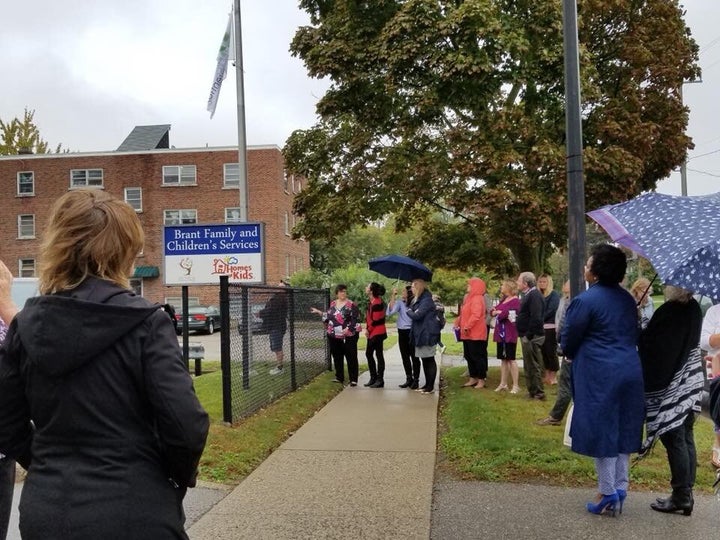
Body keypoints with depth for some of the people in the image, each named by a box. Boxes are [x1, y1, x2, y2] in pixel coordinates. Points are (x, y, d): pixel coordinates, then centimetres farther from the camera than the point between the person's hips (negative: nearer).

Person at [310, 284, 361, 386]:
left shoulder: (351, 304, -8)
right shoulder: (333, 303, 9)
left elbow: (356, 319, -13)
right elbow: (329, 316, 21)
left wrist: (348, 328, -22)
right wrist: (319, 312, 17)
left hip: (348, 336, -6)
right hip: (334, 336, 6)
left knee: (351, 357, -2)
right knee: (337, 357, 12)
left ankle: (353, 379, 3)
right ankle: (339, 378, 23)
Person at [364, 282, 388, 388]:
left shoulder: (377, 303, -18)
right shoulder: (371, 302, 12)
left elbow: (376, 320, -18)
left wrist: (369, 330, -6)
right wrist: (366, 328, 3)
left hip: (377, 333, -10)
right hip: (371, 333, 10)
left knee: (379, 355, -4)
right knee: (368, 354, 14)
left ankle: (380, 380, 1)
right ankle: (373, 378, 23)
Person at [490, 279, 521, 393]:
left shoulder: (515, 300, -11)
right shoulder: (503, 300, 16)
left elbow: (505, 313, -20)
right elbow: (492, 311, 12)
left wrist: (498, 312, -1)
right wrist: (496, 312, -10)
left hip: (510, 334, -8)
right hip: (501, 333, 8)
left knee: (511, 359, -5)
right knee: (503, 359, 12)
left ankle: (516, 385, 0)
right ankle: (503, 384, 18)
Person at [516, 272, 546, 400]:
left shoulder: (534, 295, -16)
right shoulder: (528, 295, 16)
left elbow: (536, 318, -25)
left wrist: (528, 335, -23)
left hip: (532, 337, -10)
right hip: (527, 336, 10)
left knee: (534, 366, -4)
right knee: (529, 365, 15)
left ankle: (538, 393, 3)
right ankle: (532, 391, 23)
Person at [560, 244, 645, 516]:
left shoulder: (585, 300, -14)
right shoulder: (627, 299, 9)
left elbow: (568, 341, -7)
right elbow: (633, 336, 15)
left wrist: (574, 355, 15)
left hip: (599, 374, -7)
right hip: (630, 371, 7)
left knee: (601, 432, 2)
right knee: (622, 430, 14)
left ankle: (608, 495, 8)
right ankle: (620, 489, 22)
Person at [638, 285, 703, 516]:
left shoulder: (668, 312, -21)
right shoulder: (694, 309, 4)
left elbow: (646, 344, -16)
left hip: (669, 387, -8)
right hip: (690, 383, 8)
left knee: (674, 439, -1)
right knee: (685, 438, 12)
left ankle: (681, 495, 5)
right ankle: (686, 493, 19)